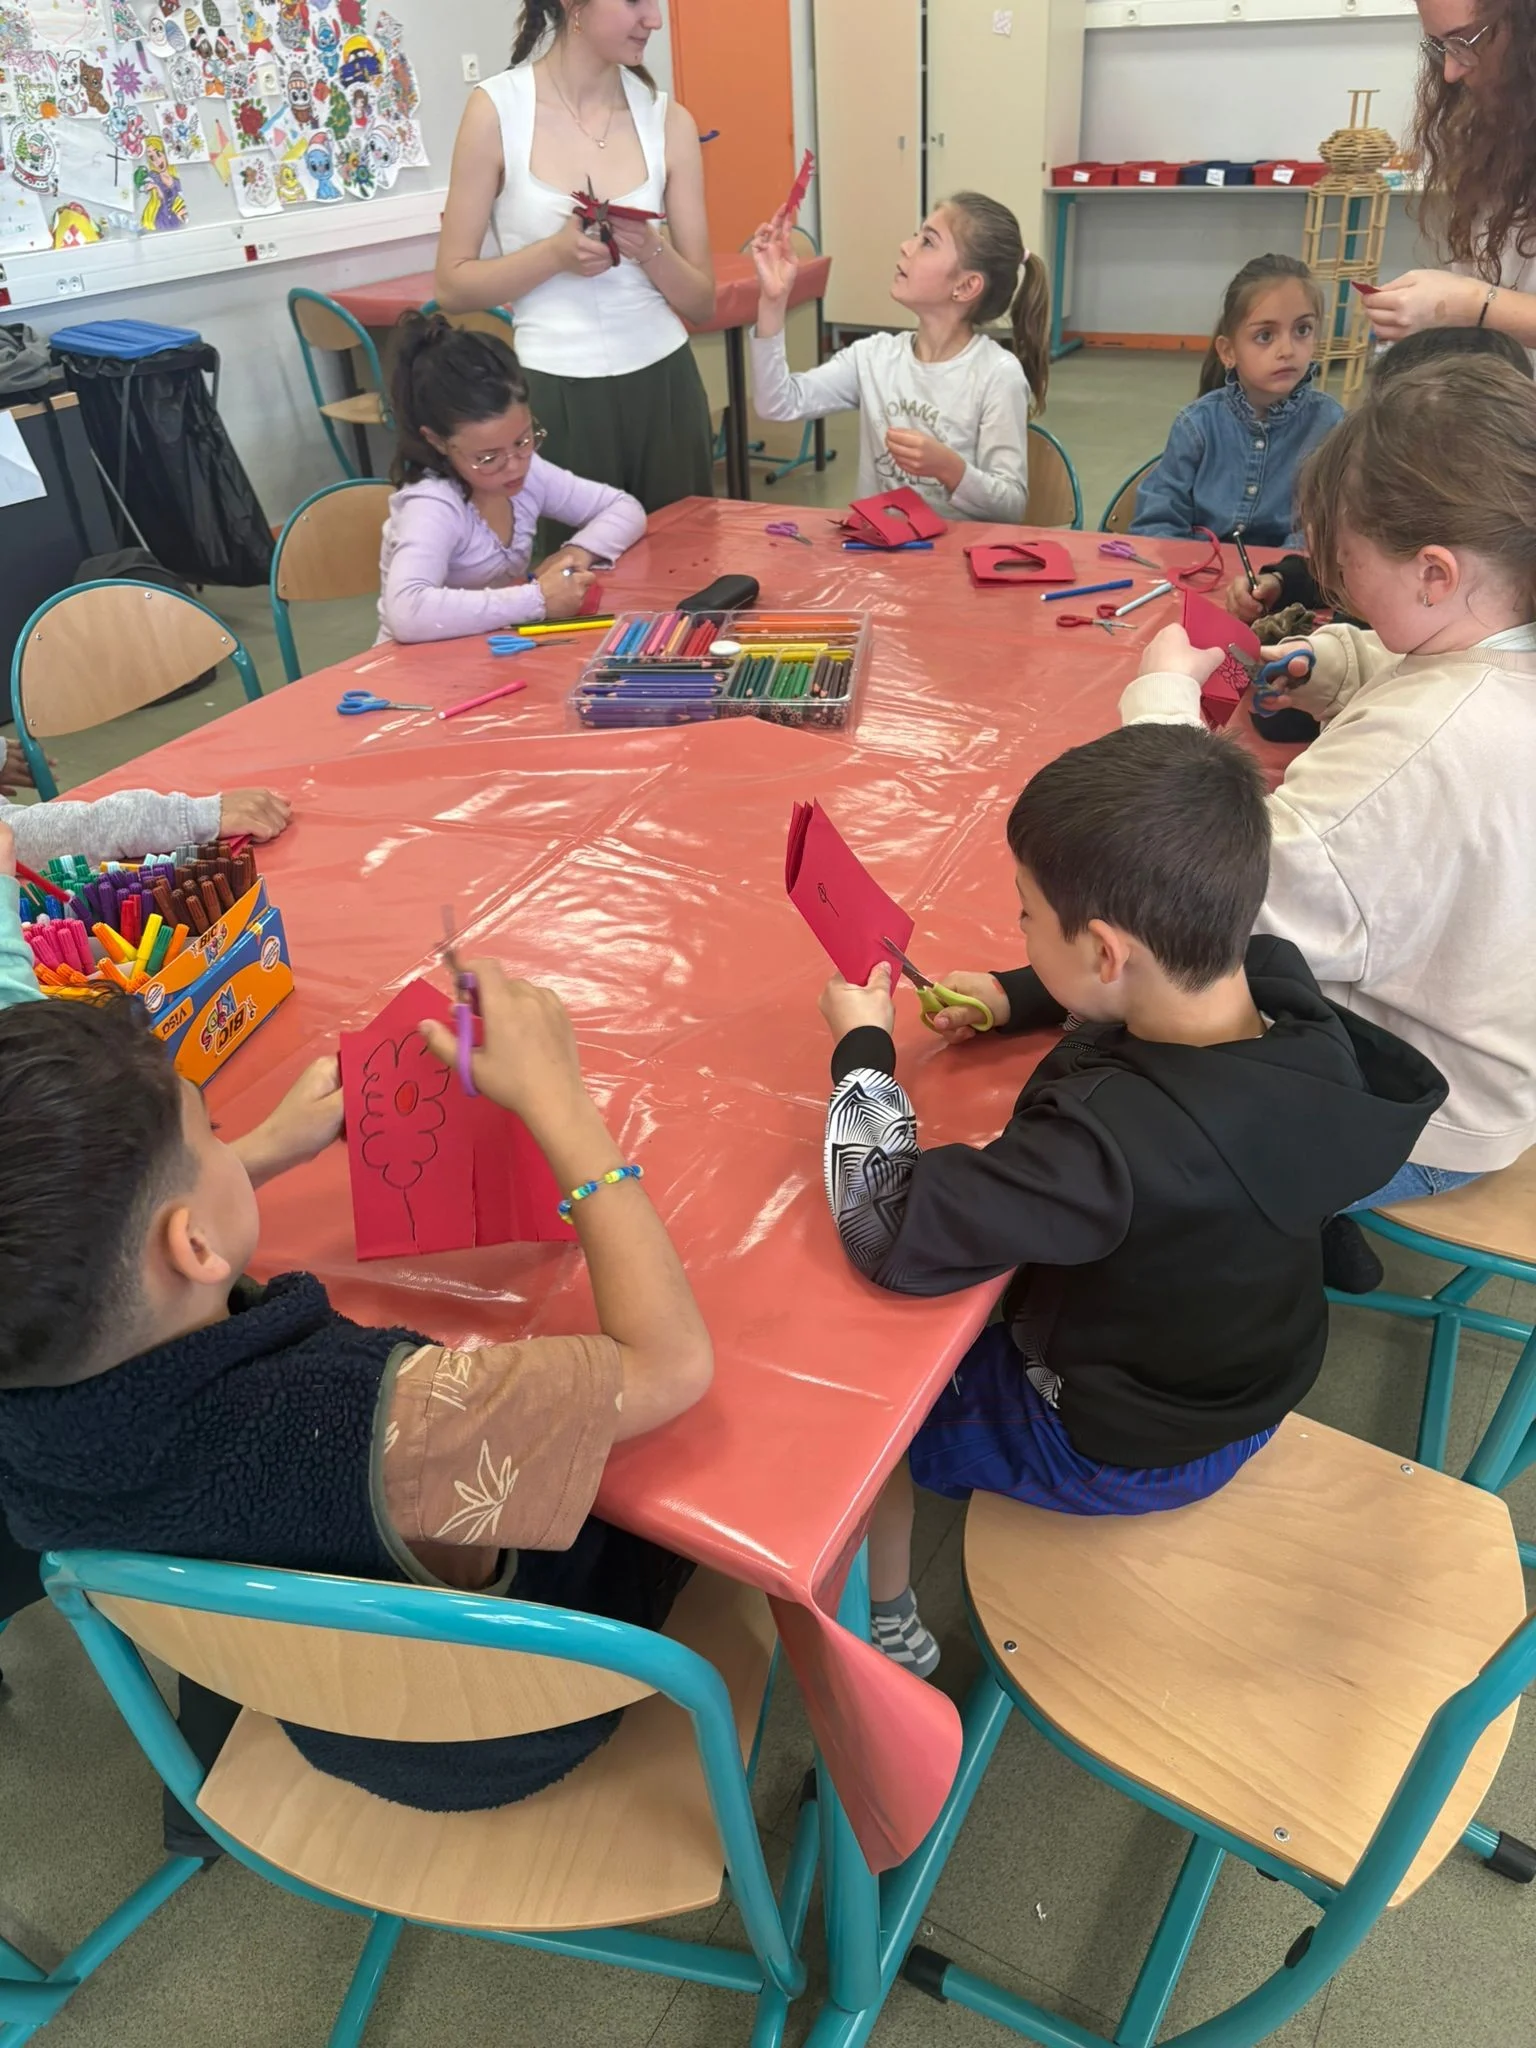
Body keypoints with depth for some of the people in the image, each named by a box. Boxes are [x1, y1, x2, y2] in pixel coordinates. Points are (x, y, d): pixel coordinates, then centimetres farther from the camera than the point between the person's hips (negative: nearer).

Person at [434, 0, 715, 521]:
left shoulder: (668, 119, 4)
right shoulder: (497, 109, -4)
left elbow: (702, 302, 7)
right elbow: (453, 285, -3)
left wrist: (651, 251, -13)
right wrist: (556, 253, -16)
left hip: (661, 386, 3)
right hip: (555, 394, -3)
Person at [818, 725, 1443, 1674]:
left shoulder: (1113, 1140, -43)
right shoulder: (1278, 982, -20)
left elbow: (891, 1233, -34)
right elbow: (1157, 988, 4)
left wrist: (863, 1051, -22)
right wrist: (1017, 998, -6)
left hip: (1118, 1450, -7)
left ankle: (885, 1626, 32)